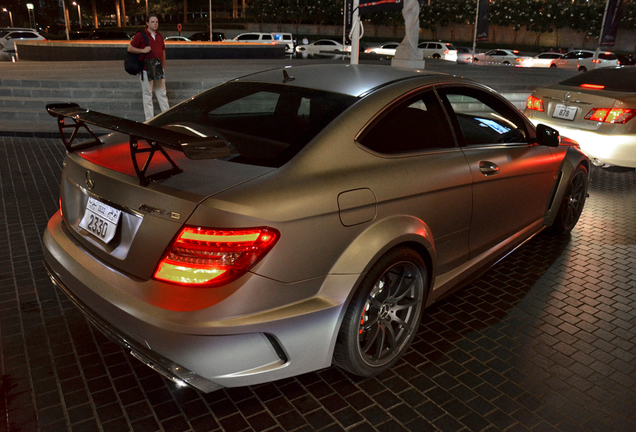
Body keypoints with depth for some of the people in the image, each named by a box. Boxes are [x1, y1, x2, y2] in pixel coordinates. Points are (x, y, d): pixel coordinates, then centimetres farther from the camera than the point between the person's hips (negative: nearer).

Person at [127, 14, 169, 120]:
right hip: (147, 70, -5)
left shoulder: (159, 36, 15)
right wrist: (142, 50, -15)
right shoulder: (140, 35, -2)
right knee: (147, 94, -1)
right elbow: (130, 48, -1)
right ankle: (149, 119, 3)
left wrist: (163, 66, 15)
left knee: (162, 94, 10)